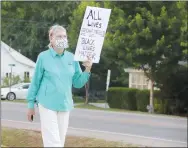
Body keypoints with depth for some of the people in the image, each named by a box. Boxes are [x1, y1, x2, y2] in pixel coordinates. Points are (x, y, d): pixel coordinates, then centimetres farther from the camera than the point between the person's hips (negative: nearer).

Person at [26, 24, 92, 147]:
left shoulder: (71, 58, 4)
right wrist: (31, 105, 2)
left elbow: (78, 83, 7)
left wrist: (87, 70, -9)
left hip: (65, 105, 4)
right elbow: (35, 82, 0)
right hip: (47, 104, -4)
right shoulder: (43, 57, -6)